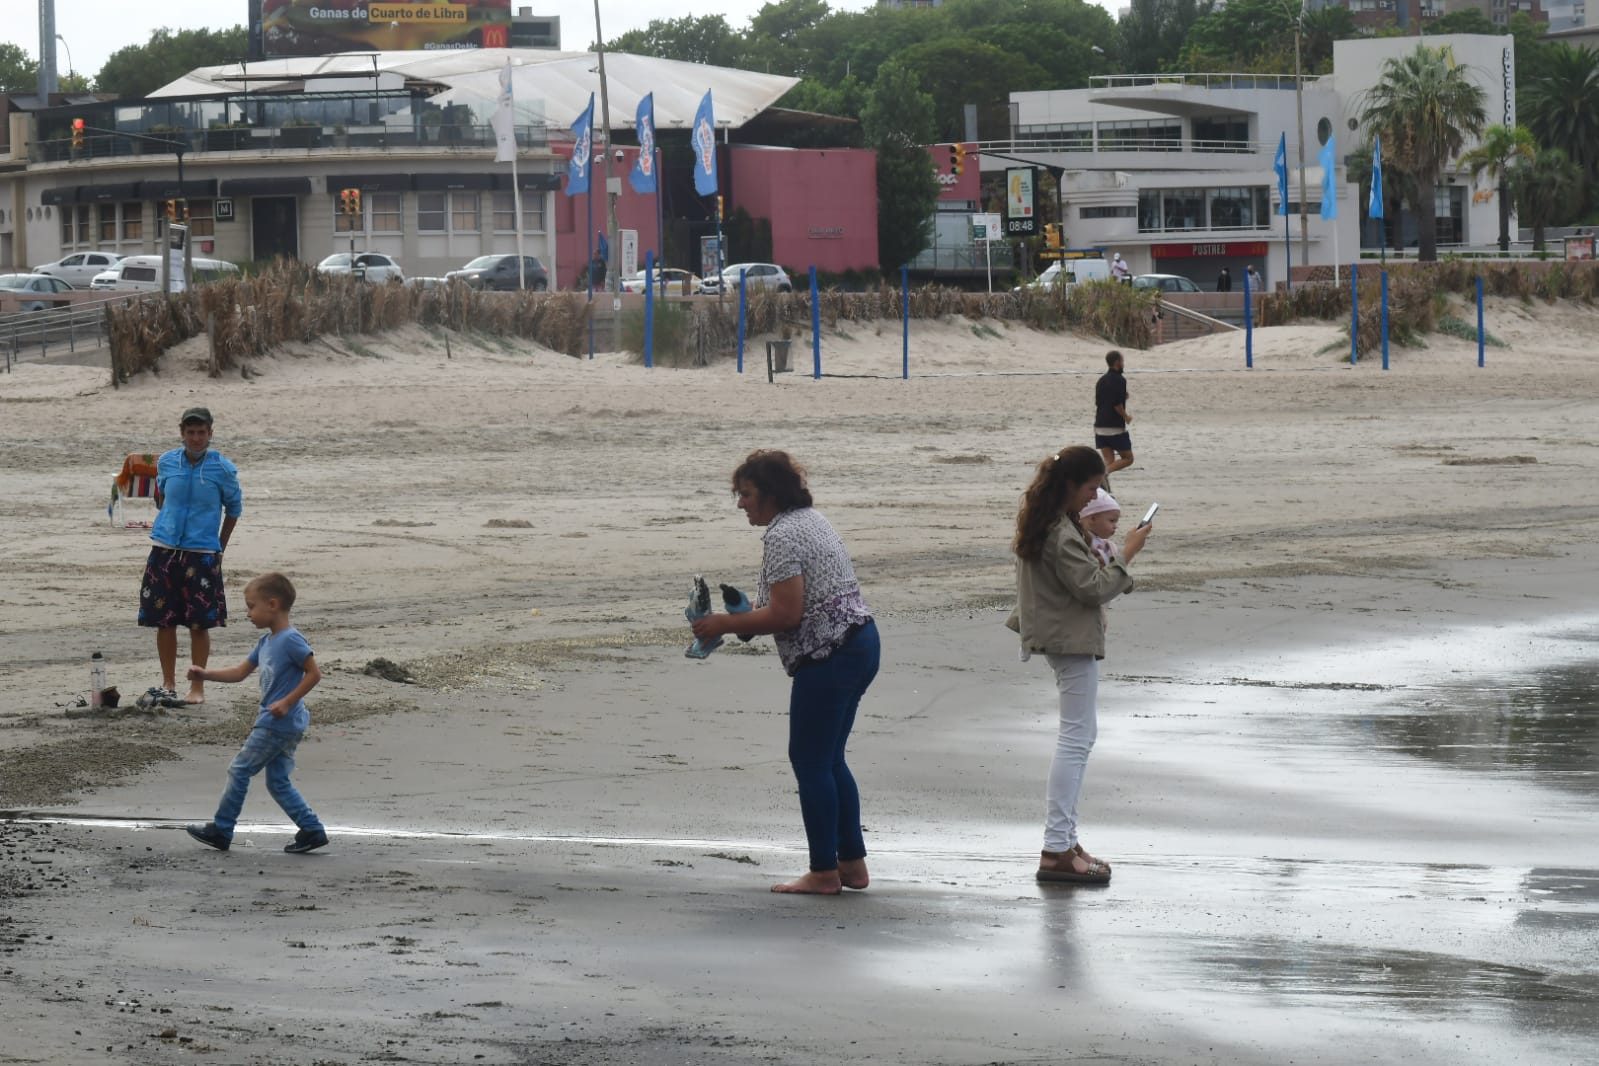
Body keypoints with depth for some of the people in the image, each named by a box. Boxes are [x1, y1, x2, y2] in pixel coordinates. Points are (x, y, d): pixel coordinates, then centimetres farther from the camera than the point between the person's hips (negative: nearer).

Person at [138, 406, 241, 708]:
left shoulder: (222, 469, -4)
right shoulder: (167, 463, 3)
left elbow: (234, 508, 7)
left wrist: (219, 548, 7)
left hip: (202, 554, -3)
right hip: (165, 550, 3)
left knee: (199, 624, -1)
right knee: (163, 621, 4)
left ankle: (197, 688, 8)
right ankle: (168, 685, 15)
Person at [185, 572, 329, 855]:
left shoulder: (290, 640, -15)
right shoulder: (266, 641, 13)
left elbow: (314, 673, -18)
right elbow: (240, 672, 20)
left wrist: (288, 702, -21)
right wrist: (206, 675, 10)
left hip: (278, 723, -9)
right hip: (288, 726, 9)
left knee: (239, 770, -2)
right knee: (277, 781, 11)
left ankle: (221, 830, 6)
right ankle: (312, 830, 10)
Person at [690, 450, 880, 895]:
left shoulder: (782, 537, -15)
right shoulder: (811, 519, 16)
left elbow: (786, 614, -20)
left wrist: (727, 624, -11)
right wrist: (748, 615, 16)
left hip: (828, 656, -10)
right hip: (861, 644, 10)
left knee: (810, 760, -1)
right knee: (829, 759, 16)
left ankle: (824, 872, 3)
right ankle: (852, 863, 19)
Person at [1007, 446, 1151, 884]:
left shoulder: (1040, 521, 10)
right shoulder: (1061, 534, -22)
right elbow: (1093, 587, -21)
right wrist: (1127, 554, -12)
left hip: (1057, 635, 11)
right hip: (1073, 639, -11)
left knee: (1079, 736, 16)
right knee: (1077, 737, -9)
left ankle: (1064, 838, 18)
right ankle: (1057, 851, -10)